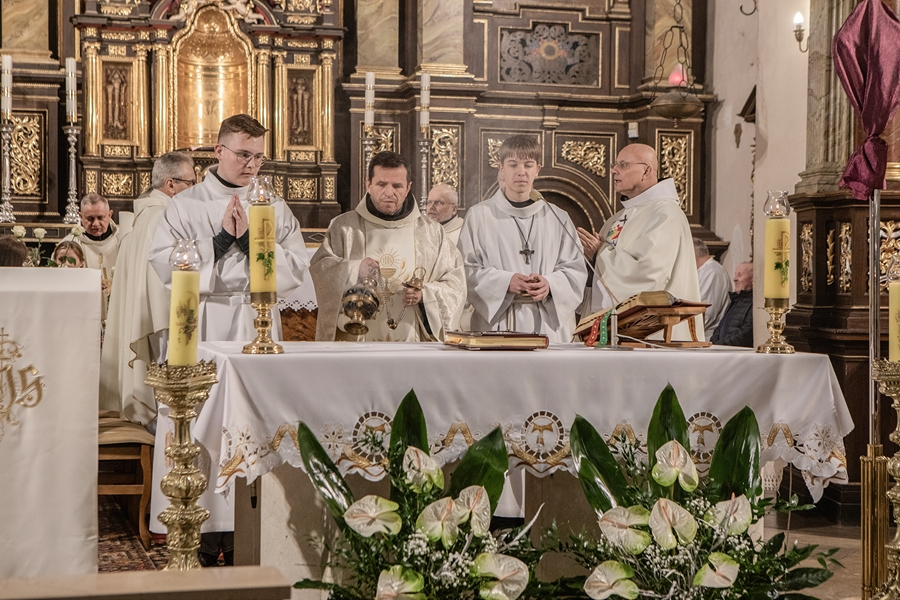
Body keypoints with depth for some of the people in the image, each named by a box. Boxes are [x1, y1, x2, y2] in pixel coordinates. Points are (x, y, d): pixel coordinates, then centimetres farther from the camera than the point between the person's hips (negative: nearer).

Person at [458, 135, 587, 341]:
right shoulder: (479, 216, 5)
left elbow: (575, 270, 7)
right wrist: (505, 282, -17)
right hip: (497, 323, -2)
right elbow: (467, 270, -1)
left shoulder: (558, 219, 11)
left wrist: (550, 284, -13)